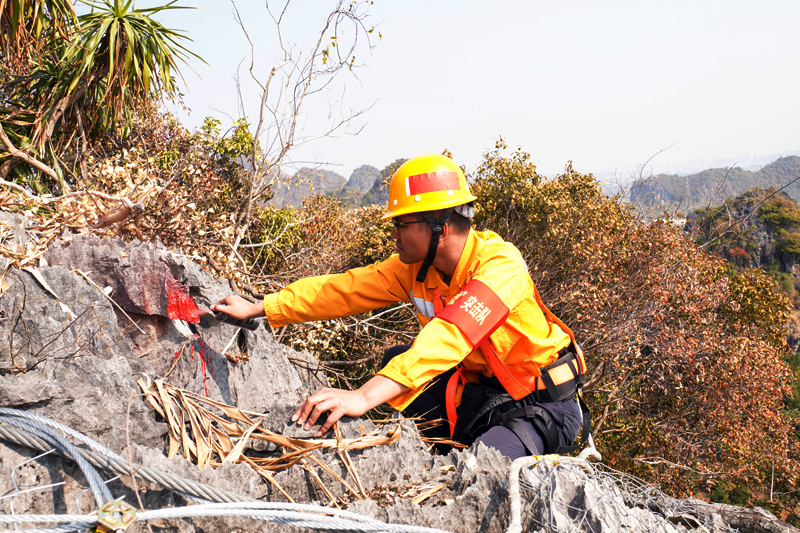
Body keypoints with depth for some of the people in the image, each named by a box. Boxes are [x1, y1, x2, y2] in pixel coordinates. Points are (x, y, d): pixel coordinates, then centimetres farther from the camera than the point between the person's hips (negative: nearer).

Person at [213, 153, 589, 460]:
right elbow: (344, 289, -1)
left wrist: (366, 396, -54)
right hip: (478, 389, 7)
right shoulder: (412, 268, -6)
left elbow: (452, 334, -43)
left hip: (541, 403, -7)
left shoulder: (499, 265, -29)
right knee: (396, 359, -4)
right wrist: (258, 309, -3)